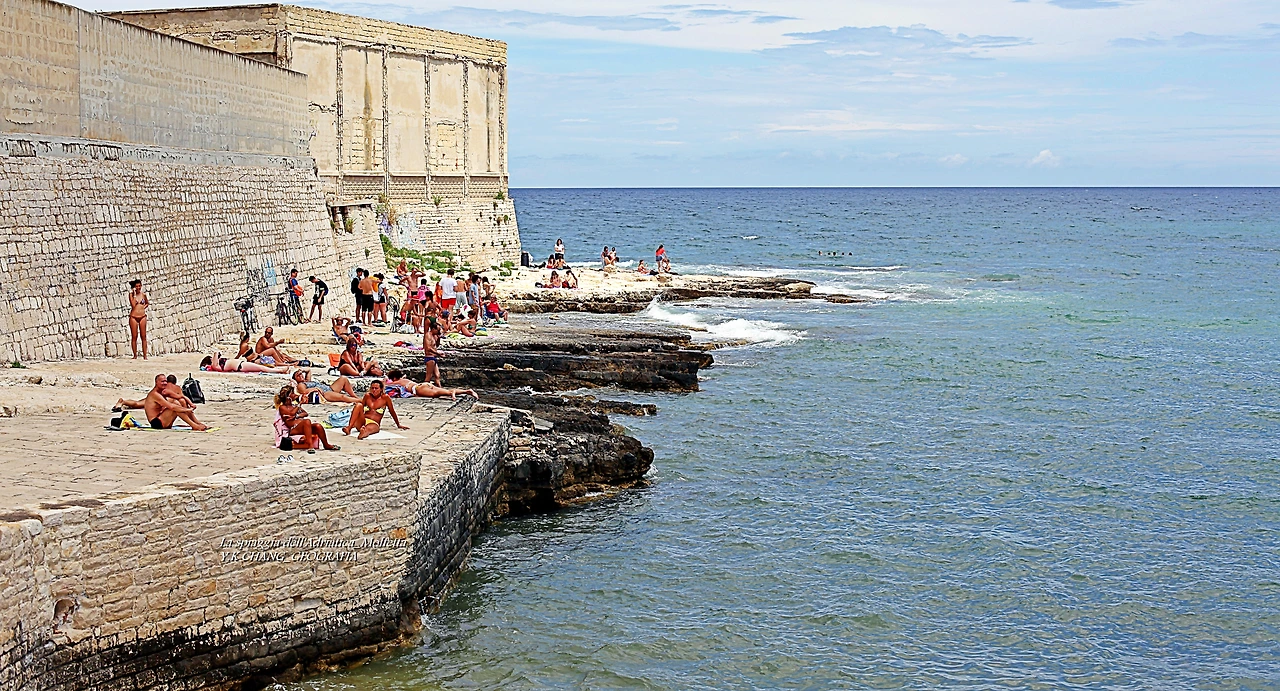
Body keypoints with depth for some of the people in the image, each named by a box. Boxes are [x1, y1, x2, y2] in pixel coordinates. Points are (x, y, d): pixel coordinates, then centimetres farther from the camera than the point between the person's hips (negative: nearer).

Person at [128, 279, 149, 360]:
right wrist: (134, 294, -12)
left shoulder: (143, 294, 6)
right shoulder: (131, 295, -2)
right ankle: (135, 355, 6)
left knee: (143, 336, 1)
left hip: (142, 317, 2)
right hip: (133, 317, -2)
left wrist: (144, 307, 6)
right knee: (134, 337, 1)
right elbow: (133, 305, -15)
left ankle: (145, 355, 3)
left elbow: (147, 302, 25)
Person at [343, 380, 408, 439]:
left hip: (374, 424, -4)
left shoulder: (385, 397, 5)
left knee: (369, 428, -42)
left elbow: (392, 412, 14)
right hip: (362, 421, 4)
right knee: (359, 405, -25)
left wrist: (398, 425, 22)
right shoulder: (367, 396, 13)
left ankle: (364, 432, -81)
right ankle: (349, 427, -40)